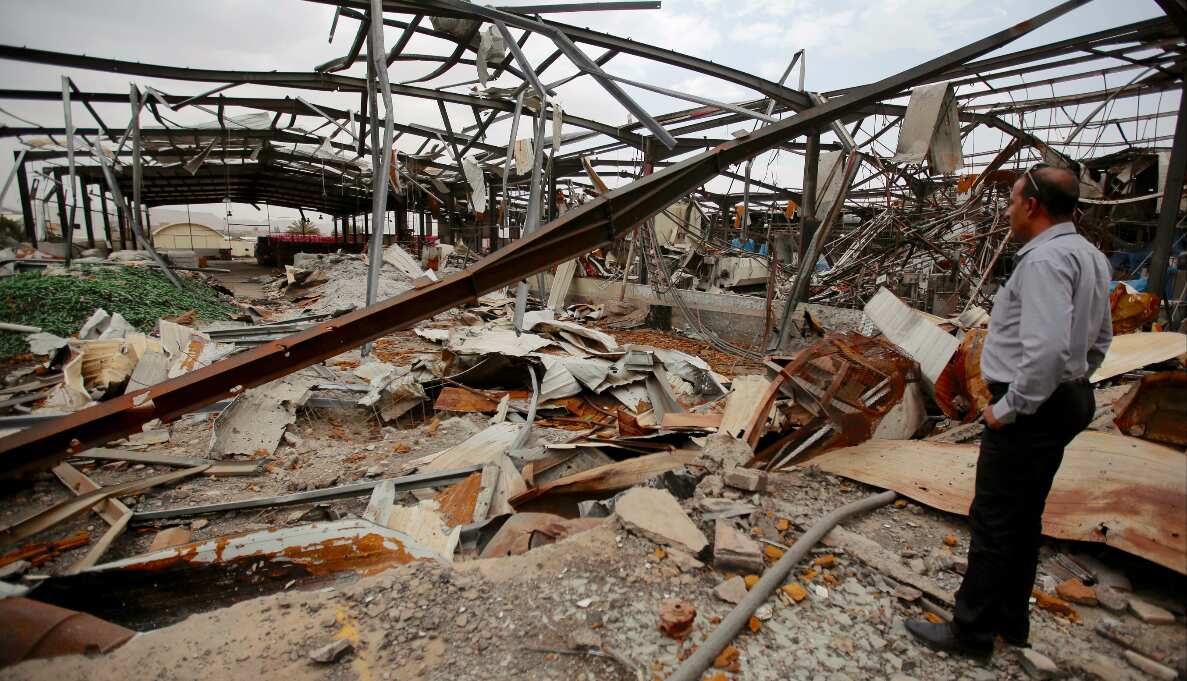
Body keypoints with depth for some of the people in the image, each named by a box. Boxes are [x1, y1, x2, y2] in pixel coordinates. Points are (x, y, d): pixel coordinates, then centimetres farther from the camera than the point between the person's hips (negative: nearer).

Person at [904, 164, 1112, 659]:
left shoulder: (1045, 259, -20)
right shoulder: (1090, 256, 13)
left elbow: (1047, 348, -30)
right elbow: (1099, 339, 21)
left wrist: (1009, 406, -20)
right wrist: (1068, 385, 22)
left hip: (1028, 411, -10)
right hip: (1065, 401, 10)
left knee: (993, 521, 0)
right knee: (1024, 517, 19)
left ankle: (972, 632, 13)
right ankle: (1011, 621, 32)